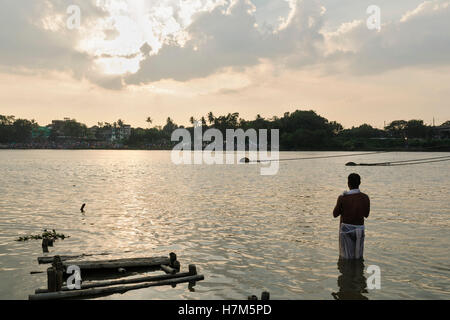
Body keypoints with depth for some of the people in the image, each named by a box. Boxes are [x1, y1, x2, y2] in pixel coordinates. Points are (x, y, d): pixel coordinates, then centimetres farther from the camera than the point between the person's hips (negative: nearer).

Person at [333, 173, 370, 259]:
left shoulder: (342, 198, -13)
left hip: (346, 227, -2)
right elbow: (366, 215, 8)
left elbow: (335, 214, -3)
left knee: (345, 257, 4)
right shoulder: (365, 198, -5)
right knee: (358, 257, 12)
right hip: (359, 228, 3)